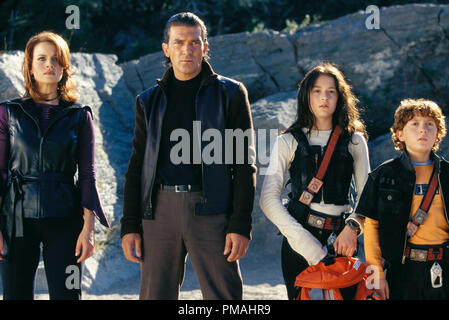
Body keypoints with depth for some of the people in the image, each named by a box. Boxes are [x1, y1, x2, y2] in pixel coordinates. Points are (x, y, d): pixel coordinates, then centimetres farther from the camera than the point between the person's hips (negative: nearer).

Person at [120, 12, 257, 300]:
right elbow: (137, 167, 16)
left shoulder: (230, 93, 7)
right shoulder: (150, 101, 16)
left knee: (223, 295, -5)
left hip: (210, 210, -3)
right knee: (155, 294, 4)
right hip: (159, 210, 3)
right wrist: (130, 225, 7)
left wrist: (241, 225, -7)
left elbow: (244, 164, 2)